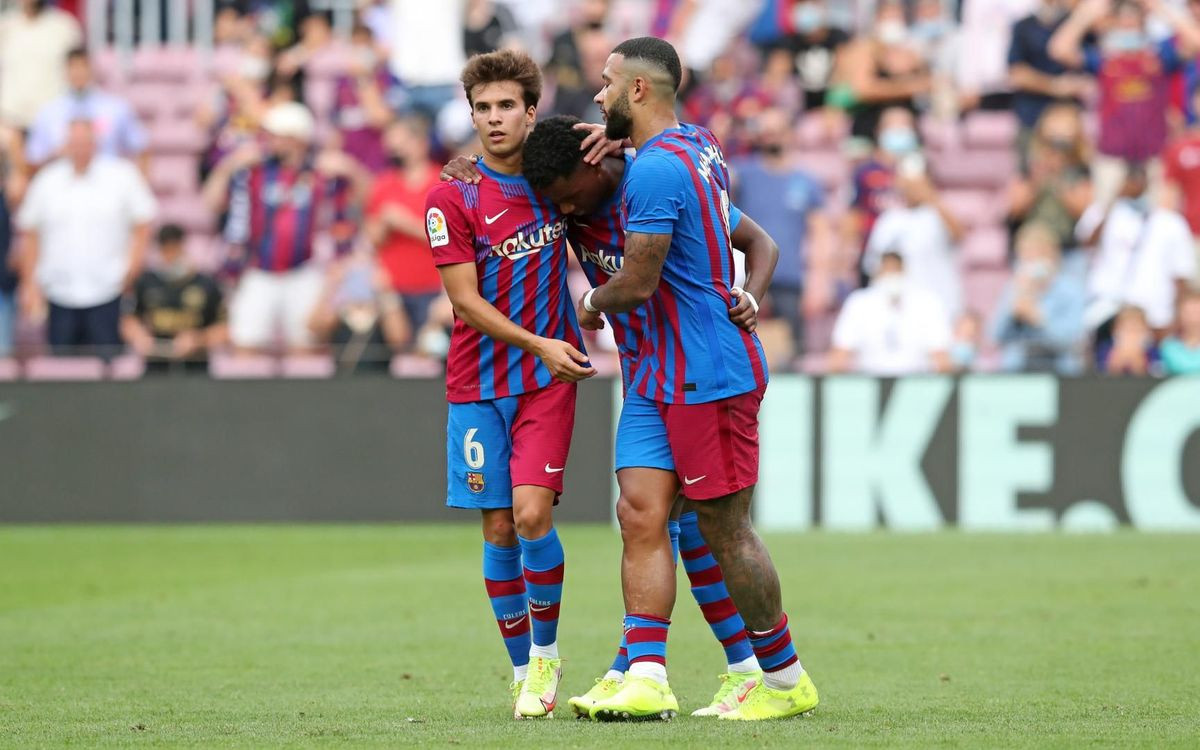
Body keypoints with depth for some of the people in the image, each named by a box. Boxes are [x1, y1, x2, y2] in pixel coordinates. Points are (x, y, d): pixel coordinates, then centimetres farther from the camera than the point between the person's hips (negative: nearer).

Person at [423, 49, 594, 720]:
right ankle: (523, 670, 14)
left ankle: (545, 652, 4)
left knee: (531, 512, -15)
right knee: (499, 529, 1)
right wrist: (539, 344, -19)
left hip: (549, 379, 0)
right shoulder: (453, 199, -5)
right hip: (479, 384, 0)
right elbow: (467, 302, -9)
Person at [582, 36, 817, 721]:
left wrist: (594, 304, 4)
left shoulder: (657, 169, -19)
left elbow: (637, 283, -20)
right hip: (659, 374, 10)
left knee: (725, 532, -1)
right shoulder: (699, 145, 12)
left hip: (710, 376, -10)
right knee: (641, 513, -1)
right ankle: (647, 679, -6)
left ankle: (787, 680, 12)